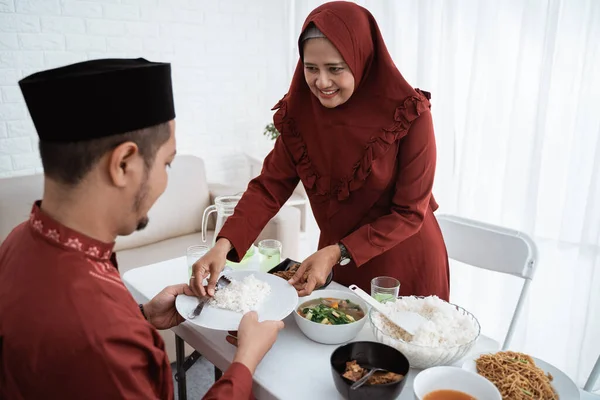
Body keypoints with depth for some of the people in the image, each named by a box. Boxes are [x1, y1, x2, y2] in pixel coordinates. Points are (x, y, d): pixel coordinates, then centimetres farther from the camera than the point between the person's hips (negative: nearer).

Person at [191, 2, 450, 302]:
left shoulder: (409, 115, -22)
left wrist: (339, 253, -27)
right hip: (341, 266, 3)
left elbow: (410, 212, -19)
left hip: (408, 265, -3)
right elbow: (269, 186, -13)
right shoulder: (299, 113, -11)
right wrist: (224, 244, -28)